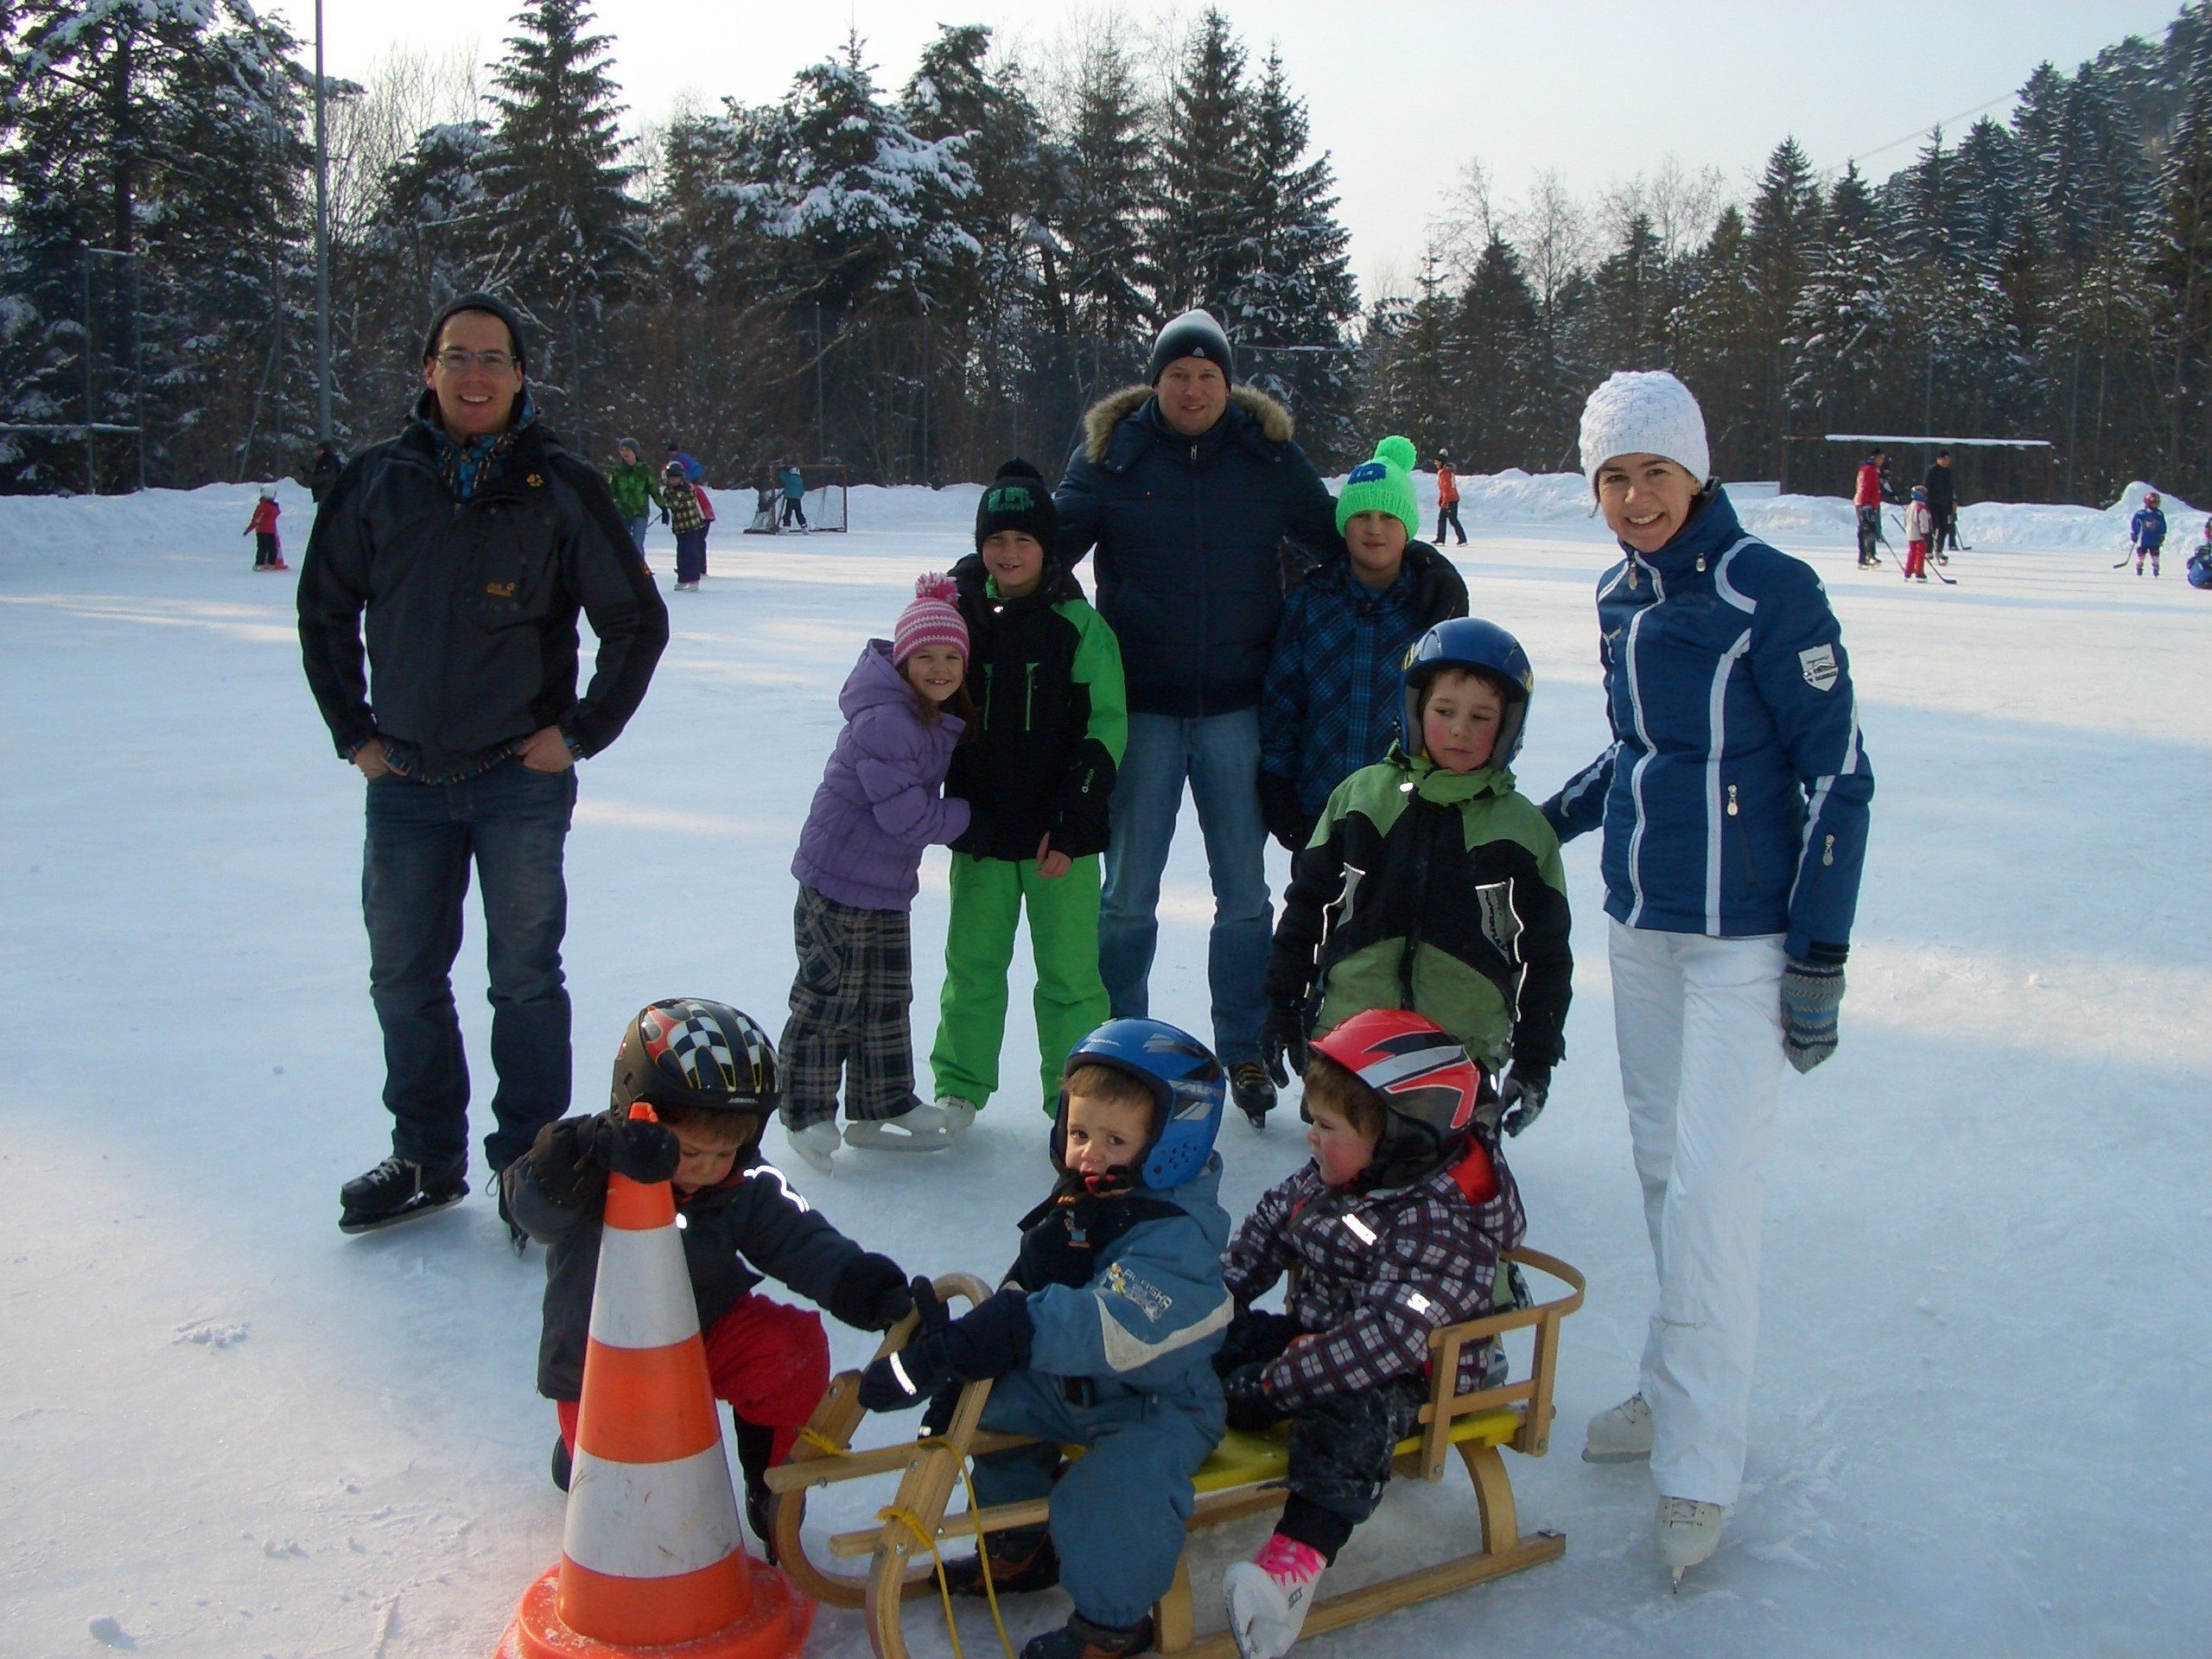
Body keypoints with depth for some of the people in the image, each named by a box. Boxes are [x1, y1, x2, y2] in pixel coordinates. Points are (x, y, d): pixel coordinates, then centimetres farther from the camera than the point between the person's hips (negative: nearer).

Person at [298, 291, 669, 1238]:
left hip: (522, 781, -3)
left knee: (525, 978, 2)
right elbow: (324, 610, 15)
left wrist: (579, 733, -4)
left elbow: (638, 622, 2)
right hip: (404, 780, 3)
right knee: (403, 977, 10)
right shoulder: (380, 482, 4)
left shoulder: (560, 489, -3)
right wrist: (354, 732, 8)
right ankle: (426, 1159, 25)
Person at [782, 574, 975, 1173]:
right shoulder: (884, 721, -24)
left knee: (887, 999, 16)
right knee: (829, 999, 2)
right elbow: (907, 815, -24)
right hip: (838, 882, -9)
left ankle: (883, 1109, 29)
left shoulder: (947, 722, 5)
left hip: (889, 887, 9)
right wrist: (967, 815, -11)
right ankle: (807, 1116, 17)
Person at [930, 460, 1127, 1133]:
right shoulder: (962, 615, 5)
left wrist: (1070, 825, -13)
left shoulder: (1078, 625, -5)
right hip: (981, 827, 3)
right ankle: (959, 1087, 24)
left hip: (1061, 835, -3)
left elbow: (1106, 727, -8)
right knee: (972, 963, 10)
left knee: (1070, 970, 2)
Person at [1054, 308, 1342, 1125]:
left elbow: (1334, 539, 16)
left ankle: (1243, 1051, 23)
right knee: (1128, 893, 6)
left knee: (1243, 892, 8)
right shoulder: (1111, 452, -1)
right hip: (1142, 708, -1)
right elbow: (1053, 537, 1)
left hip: (1237, 709, 1)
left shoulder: (1269, 454, 3)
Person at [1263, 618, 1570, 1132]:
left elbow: (1546, 955, 9)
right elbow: (1305, 906, 10)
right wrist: (1282, 1011, 9)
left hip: (1463, 1054, -1)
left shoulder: (1524, 830, 4)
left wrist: (1536, 1060, 6)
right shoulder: (1360, 796, 4)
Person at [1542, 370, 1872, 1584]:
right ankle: (1677, 1388, 27)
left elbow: (1837, 776, -12)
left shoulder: (1770, 593, -14)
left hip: (1742, 936, -6)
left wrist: (1820, 958, -13)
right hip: (1639, 919, 7)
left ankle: (1700, 1463, 3)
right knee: (1660, 1162, 12)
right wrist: (1557, 818, 11)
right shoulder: (1619, 597, 7)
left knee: (1710, 1183, -8)